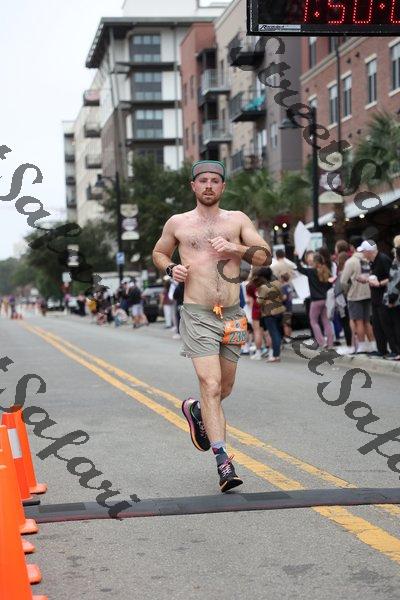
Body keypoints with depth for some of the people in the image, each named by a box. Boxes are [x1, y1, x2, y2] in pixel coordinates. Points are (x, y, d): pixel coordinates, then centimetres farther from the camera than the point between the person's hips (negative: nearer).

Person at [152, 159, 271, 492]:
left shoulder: (237, 220, 8)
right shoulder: (178, 223, 6)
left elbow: (266, 256, 2)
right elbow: (158, 253, 22)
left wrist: (236, 248, -14)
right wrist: (171, 269, 0)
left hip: (232, 316, 3)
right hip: (197, 316, -3)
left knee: (224, 388, 16)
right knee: (211, 386, -15)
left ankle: (195, 410, 48)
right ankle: (223, 461, -16)